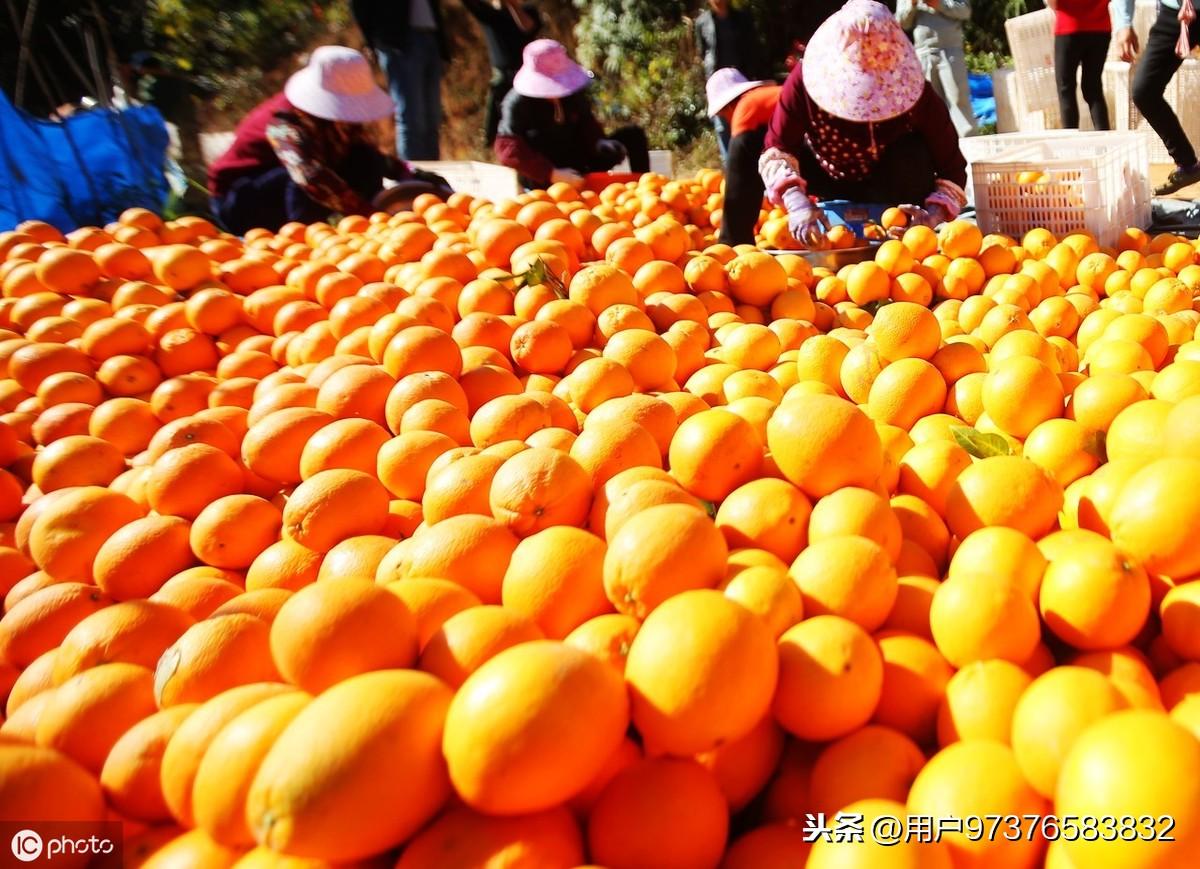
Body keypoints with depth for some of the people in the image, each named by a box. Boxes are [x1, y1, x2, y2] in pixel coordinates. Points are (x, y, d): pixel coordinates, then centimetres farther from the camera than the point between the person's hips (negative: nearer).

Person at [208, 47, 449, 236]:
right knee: (308, 186, -38)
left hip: (290, 196, 7)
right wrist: (373, 215, -54)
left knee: (365, 160, -11)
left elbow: (375, 155, 1)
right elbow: (312, 177, -47)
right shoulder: (286, 122, -31)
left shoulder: (341, 117, -9)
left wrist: (410, 176, -19)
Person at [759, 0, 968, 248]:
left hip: (890, 183, -1)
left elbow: (953, 169, -27)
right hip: (831, 178, 1)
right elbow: (777, 148, -33)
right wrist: (796, 202, -53)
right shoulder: (806, 78, -32)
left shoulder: (914, 93, -32)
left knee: (911, 155, -36)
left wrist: (932, 215, -49)